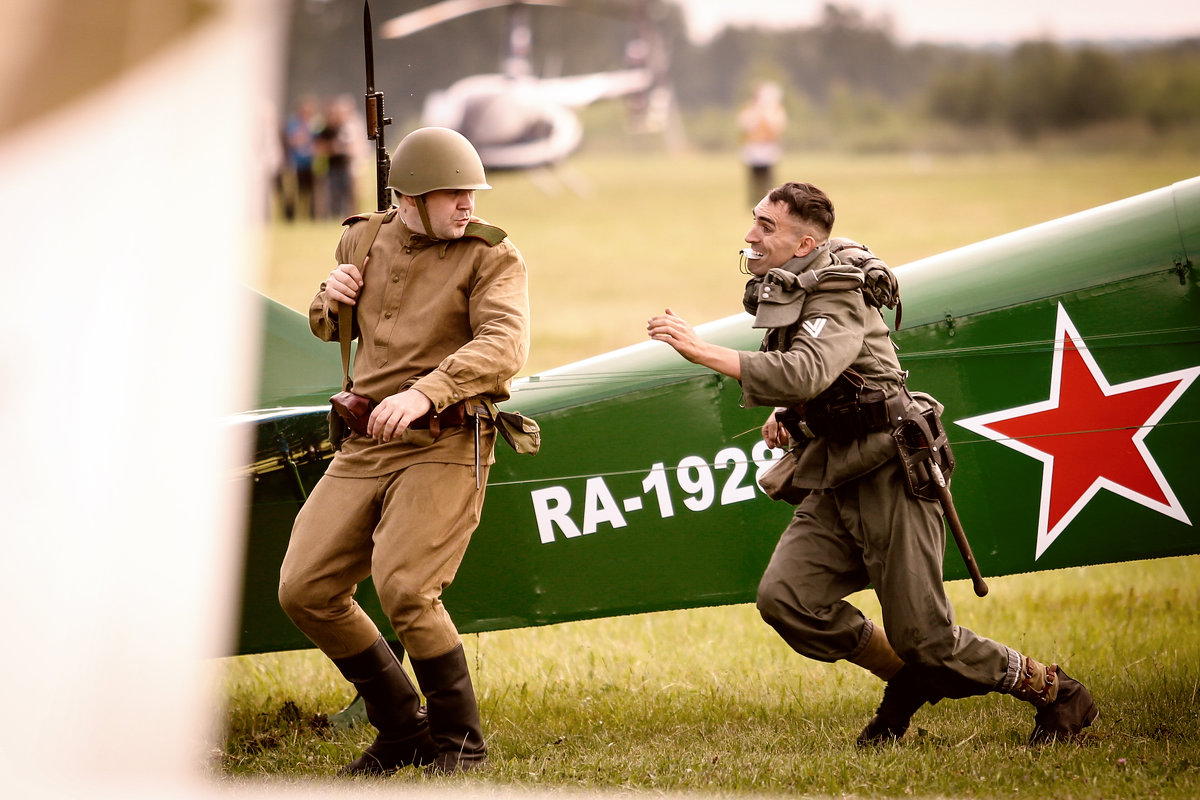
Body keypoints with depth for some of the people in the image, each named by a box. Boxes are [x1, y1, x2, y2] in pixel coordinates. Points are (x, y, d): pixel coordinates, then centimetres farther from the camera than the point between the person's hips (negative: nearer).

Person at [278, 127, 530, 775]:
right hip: (365, 448, 6)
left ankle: (460, 741, -2)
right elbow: (328, 330, 27)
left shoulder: (492, 256, -5)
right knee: (305, 590, 0)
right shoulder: (362, 241, 11)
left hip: (444, 446, -6)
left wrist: (424, 393, -36)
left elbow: (504, 345, -22)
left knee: (404, 589, -22)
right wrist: (330, 300, 1)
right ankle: (402, 731, 15)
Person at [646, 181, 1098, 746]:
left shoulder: (838, 301, -17)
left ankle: (1056, 694, 13)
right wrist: (783, 415, 8)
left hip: (890, 480, -8)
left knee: (924, 635, -8)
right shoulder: (781, 295, 12)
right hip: (834, 489, 8)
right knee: (784, 598, -12)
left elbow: (805, 374, -36)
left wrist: (702, 351, -37)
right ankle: (908, 680, 9)